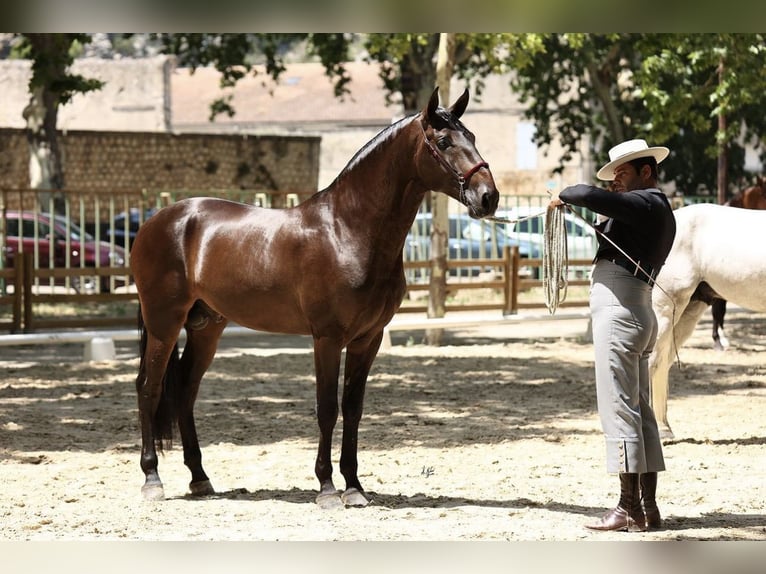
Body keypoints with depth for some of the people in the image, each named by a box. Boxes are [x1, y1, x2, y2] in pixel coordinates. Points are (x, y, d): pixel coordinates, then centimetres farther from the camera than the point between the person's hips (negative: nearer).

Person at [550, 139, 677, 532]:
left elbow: (591, 196, -23)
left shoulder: (647, 204, -10)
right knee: (640, 411, 11)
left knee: (619, 408, -10)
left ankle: (630, 509, -10)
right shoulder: (659, 213, 21)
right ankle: (648, 509, 13)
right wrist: (608, 228, 19)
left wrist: (562, 196, -6)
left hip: (618, 311, -11)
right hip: (638, 312, 11)